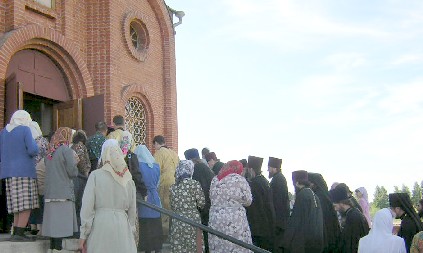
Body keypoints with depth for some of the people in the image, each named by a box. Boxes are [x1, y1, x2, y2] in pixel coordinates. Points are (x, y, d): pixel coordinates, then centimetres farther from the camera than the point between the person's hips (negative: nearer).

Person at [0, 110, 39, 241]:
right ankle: (18, 234, -11)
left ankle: (16, 233, 10)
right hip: (24, 171, -7)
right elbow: (33, 150, -14)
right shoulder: (25, 130, -4)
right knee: (27, 205, -5)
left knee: (17, 206, 12)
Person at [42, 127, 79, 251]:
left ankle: (52, 247, 15)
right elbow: (72, 172, -13)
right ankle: (58, 246, -5)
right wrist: (75, 161, 6)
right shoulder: (66, 150, -8)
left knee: (53, 223, 11)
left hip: (50, 193, 7)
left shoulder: (50, 152, 13)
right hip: (63, 192, -7)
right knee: (62, 223, -4)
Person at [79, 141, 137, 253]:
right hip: (122, 226, 2)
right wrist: (131, 232, 23)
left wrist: (83, 235, 2)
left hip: (100, 224, -2)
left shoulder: (95, 175, -3)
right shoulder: (128, 179, 6)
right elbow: (132, 209, 12)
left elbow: (87, 207, -5)